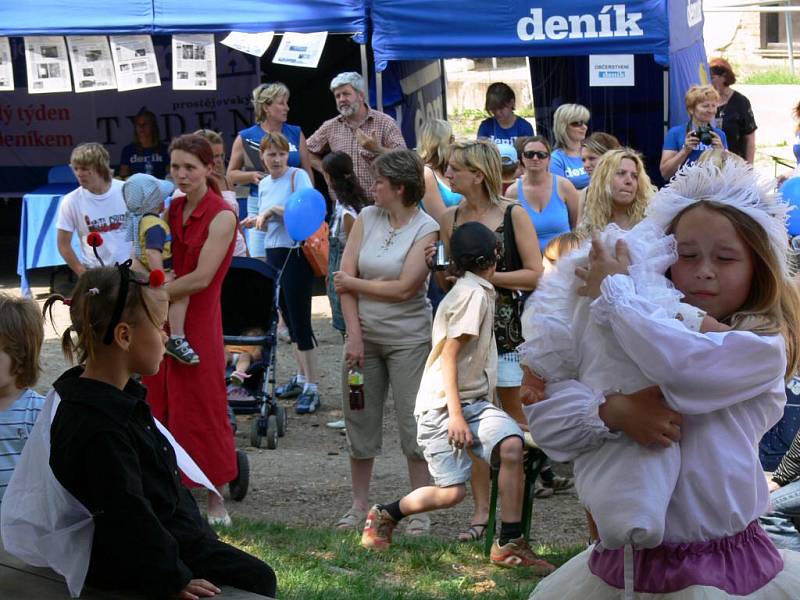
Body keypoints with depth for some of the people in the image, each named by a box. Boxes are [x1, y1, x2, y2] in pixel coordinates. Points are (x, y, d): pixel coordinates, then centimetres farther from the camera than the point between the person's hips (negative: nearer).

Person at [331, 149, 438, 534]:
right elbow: (345, 277, -1)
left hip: (408, 339, -4)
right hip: (364, 335, 4)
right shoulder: (367, 218, 4)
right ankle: (359, 505, 22)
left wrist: (354, 283, -7)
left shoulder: (426, 229, -9)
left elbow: (405, 288, -17)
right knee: (360, 420, 9)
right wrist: (354, 335, -9)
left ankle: (420, 511, 7)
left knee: (412, 423, -2)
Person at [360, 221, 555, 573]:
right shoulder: (473, 292, -11)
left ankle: (509, 544, -13)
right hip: (442, 403, -8)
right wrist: (456, 414, -21)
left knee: (512, 446, -19)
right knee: (451, 492, -12)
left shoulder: (478, 291, 18)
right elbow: (449, 356, -16)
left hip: (475, 401, 8)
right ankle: (385, 515, 16)